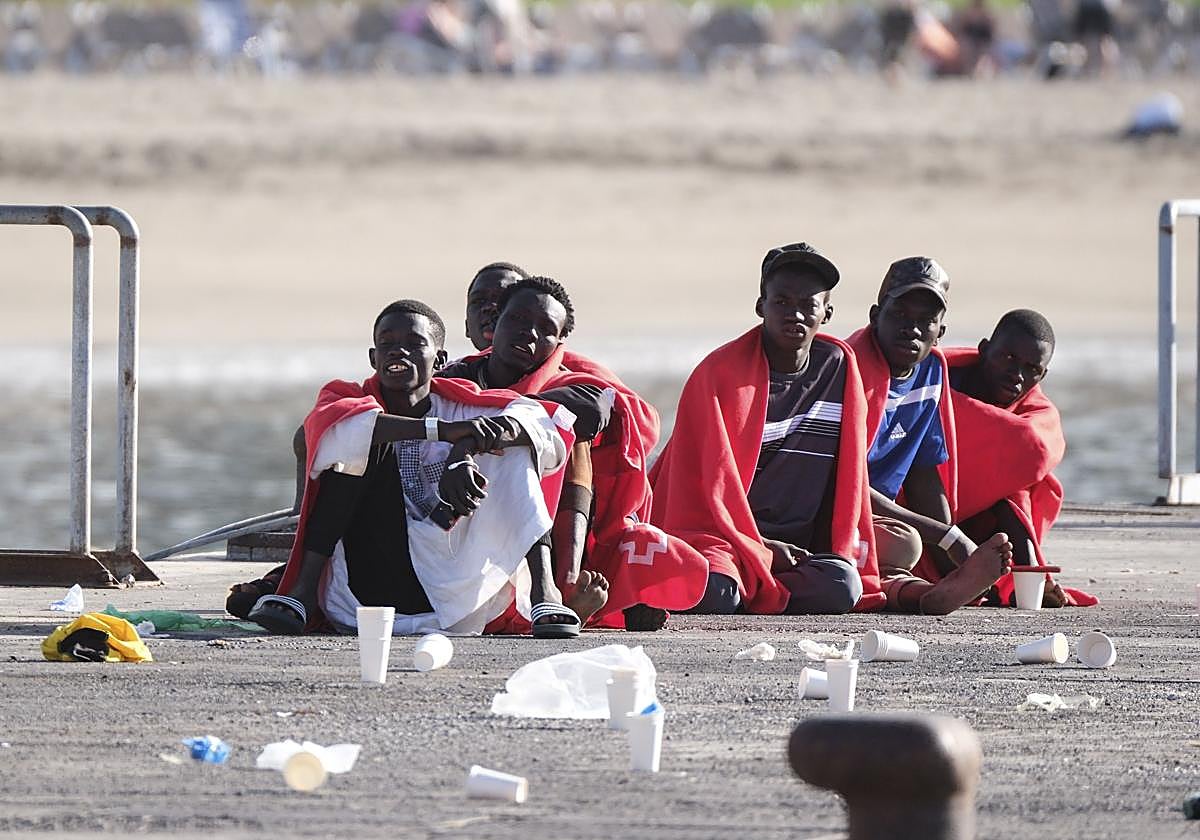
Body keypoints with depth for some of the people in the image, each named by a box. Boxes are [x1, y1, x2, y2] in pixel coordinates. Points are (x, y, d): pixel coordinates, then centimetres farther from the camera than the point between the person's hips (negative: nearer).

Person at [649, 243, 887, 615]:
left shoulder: (839, 369, 7)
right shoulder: (720, 372, -7)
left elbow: (849, 473, 12)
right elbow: (714, 477, -7)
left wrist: (843, 553, 5)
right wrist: (760, 550, -11)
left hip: (796, 547, 5)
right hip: (718, 534, -5)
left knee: (841, 588, -28)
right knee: (713, 595, -37)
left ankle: (746, 588, -7)